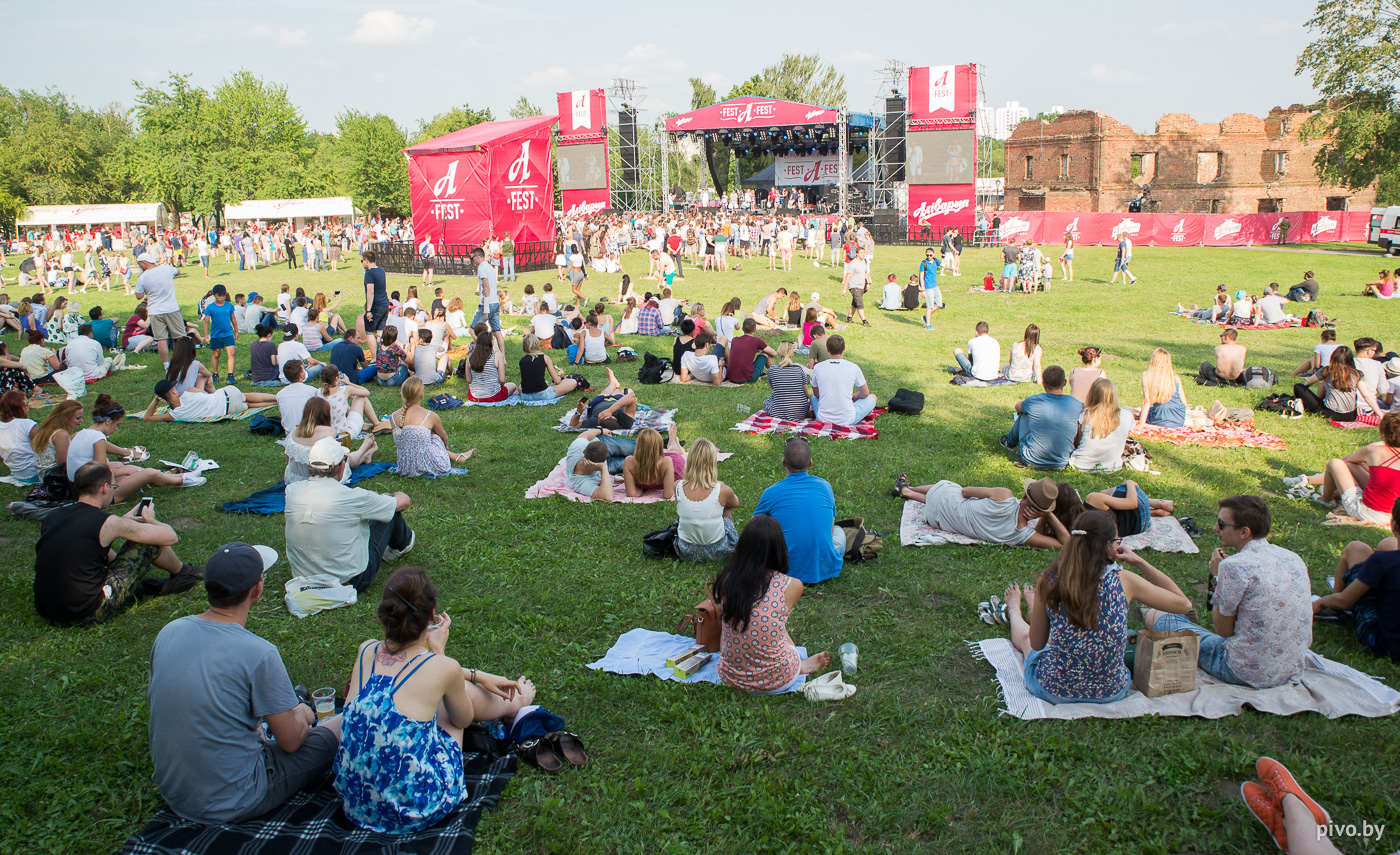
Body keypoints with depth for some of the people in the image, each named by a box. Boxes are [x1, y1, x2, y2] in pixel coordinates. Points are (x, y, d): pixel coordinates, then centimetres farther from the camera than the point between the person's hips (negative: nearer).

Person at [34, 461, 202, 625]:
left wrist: (122, 520, 33)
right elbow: (171, 537, -3)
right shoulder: (108, 523, -13)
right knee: (147, 544, 3)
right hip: (87, 614, -7)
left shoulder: (52, 517, 6)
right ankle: (184, 573, 30)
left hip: (45, 611, 7)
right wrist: (149, 520, 19)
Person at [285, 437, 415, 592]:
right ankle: (403, 543, 43)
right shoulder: (351, 497, -23)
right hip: (351, 582, -5)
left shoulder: (292, 491, -11)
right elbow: (404, 501, -5)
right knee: (391, 511, 10)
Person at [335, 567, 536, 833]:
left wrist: (476, 675, 25)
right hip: (414, 811, -4)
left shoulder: (366, 652, -6)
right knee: (463, 691, 16)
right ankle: (515, 703, 50)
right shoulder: (442, 669, -19)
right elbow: (464, 719, 5)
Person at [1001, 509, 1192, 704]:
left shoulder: (1048, 581, -18)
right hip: (1112, 692, 1)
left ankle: (1014, 611, 66)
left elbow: (1036, 644, -6)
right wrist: (1139, 562, 1)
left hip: (1054, 691, -1)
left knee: (1024, 636, 34)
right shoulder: (1124, 581, -18)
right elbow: (1183, 603, -2)